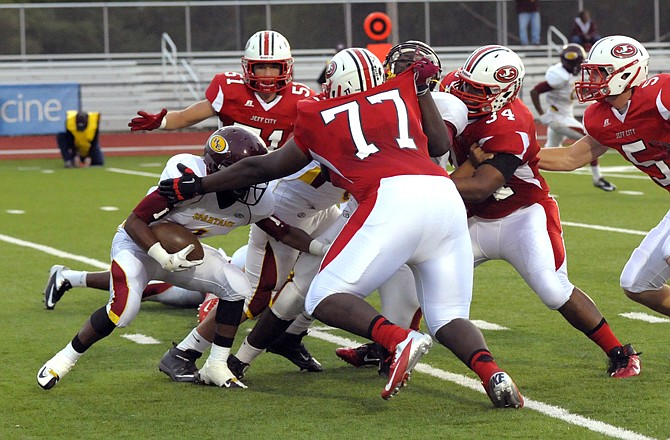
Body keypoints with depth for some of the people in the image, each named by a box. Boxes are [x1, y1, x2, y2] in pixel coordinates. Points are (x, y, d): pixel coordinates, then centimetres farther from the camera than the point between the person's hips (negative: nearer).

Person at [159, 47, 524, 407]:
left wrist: (196, 187, 46)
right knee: (449, 317, 16)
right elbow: (440, 145, 34)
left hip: (395, 200, -4)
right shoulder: (401, 92, 26)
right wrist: (422, 87, 39)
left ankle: (399, 340, -24)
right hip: (446, 195, 4)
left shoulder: (317, 119, 22)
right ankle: (492, 374, -14)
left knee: (324, 299, 3)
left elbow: (260, 169, 33)